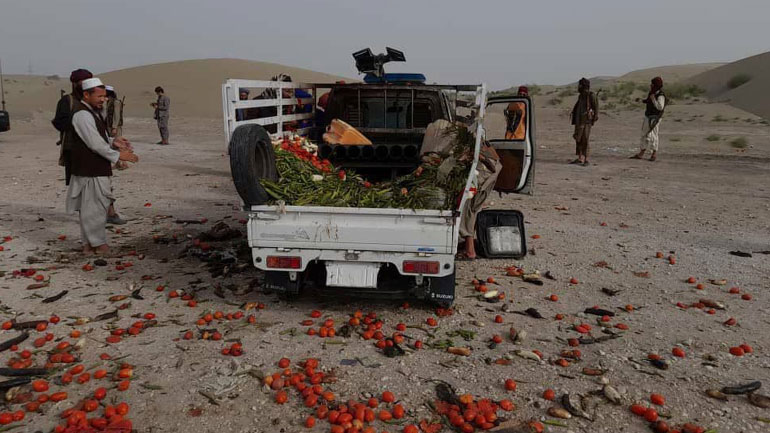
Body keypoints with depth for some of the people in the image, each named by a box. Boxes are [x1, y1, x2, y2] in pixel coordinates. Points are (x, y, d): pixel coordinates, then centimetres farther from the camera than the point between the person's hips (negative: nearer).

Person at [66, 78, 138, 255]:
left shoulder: (92, 112, 16)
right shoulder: (82, 114, -17)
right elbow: (95, 144, -21)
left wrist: (113, 141, 5)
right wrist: (118, 155, -16)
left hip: (96, 168, 11)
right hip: (89, 170, -11)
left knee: (89, 207, 15)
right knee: (94, 206, -3)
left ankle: (89, 243, 23)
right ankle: (97, 244, 6)